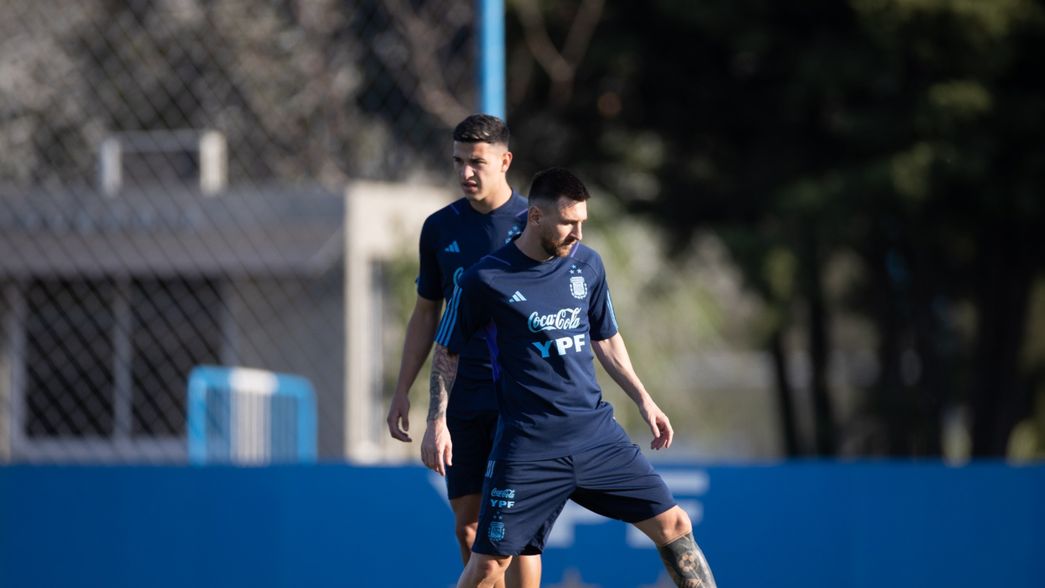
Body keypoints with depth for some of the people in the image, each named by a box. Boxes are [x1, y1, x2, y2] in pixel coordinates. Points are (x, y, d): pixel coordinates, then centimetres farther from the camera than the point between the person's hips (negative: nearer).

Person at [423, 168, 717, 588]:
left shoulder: (587, 265, 5)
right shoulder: (485, 280, -8)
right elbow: (447, 352, 4)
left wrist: (644, 400, 16)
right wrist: (438, 422, -4)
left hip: (596, 431, 4)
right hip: (528, 447, -4)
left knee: (673, 525, 0)